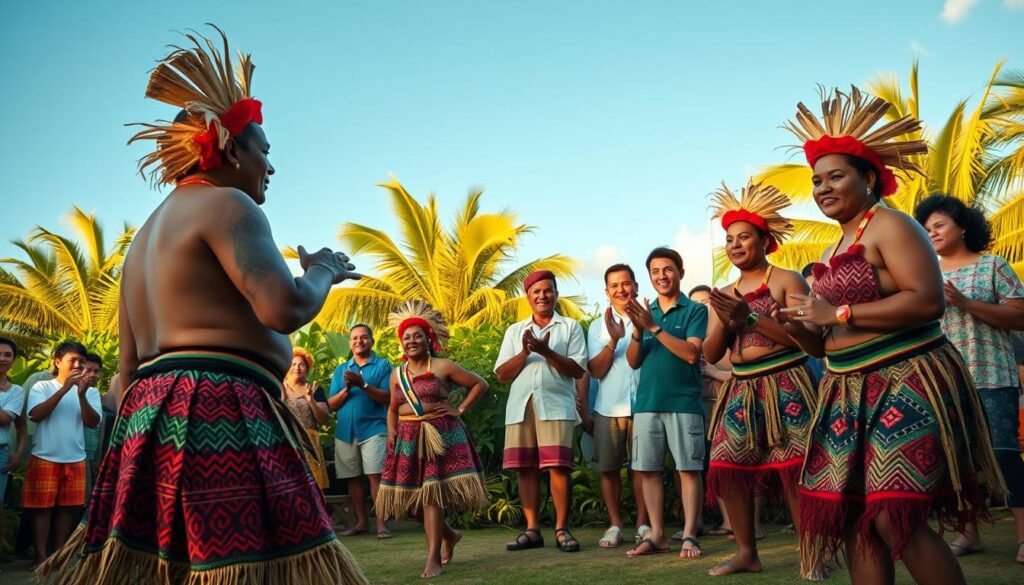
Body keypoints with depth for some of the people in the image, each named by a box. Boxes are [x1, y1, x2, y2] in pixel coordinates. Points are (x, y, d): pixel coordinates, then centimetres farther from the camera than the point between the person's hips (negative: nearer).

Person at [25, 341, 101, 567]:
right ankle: (41, 556, 7)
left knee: (67, 507, 6)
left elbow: (92, 423, -5)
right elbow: (36, 415, -14)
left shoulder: (90, 391, 6)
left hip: (75, 459, 2)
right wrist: (64, 389, -21)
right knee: (42, 506, 0)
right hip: (45, 458, -2)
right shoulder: (42, 387, 2)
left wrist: (82, 395, -20)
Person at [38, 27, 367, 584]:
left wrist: (135, 438, 25)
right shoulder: (225, 205, -3)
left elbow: (129, 365, 23)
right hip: (220, 413, -10)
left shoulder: (148, 233, 25)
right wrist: (322, 273, 3)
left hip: (153, 415, 10)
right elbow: (284, 307, -18)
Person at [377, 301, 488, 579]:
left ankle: (434, 558, -7)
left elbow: (480, 383, 2)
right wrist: (391, 431, 4)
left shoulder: (443, 367, -2)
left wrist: (459, 409, -4)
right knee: (412, 495, 3)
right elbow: (392, 408, 22)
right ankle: (449, 534, 28)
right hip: (408, 438, 5)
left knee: (432, 494, -12)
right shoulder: (397, 374, 12)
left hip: (440, 435, -5)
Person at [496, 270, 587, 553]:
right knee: (526, 468, 2)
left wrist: (546, 351, -12)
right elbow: (502, 374, 9)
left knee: (558, 466, -9)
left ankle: (562, 529, 0)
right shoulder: (514, 331, 17)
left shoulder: (570, 327, 10)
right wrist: (525, 353, -7)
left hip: (556, 405, -3)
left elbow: (578, 370, 0)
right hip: (520, 406, 3)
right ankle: (532, 530, 9)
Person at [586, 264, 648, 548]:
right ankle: (615, 525, 15)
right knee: (608, 468, 5)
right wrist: (613, 340, -14)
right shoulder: (598, 326, 9)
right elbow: (595, 370, 0)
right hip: (608, 407, 2)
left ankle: (642, 523, 15)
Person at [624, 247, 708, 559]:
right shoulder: (644, 312, 14)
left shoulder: (695, 310, 1)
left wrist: (655, 327, -16)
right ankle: (657, 535, 12)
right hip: (647, 402, 4)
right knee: (648, 469, 4)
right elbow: (634, 361, 9)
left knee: (688, 469, -2)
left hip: (684, 402, -4)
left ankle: (689, 536, 3)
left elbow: (691, 353, -12)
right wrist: (638, 331, -10)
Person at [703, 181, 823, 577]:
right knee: (728, 468, 2)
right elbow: (710, 355, 11)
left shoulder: (787, 280, -2)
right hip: (742, 392, 6)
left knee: (795, 469, -7)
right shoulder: (724, 296, 14)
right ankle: (747, 553, 14)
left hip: (785, 386, -6)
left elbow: (812, 339, -13)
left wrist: (751, 319, -18)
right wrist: (726, 324, -9)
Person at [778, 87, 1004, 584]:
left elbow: (927, 301, -22)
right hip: (851, 392, 8)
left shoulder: (889, 226, -7)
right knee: (854, 522, 5)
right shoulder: (836, 249, 18)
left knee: (894, 520, -13)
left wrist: (838, 314, -18)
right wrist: (802, 325, 5)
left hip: (905, 386, -8)